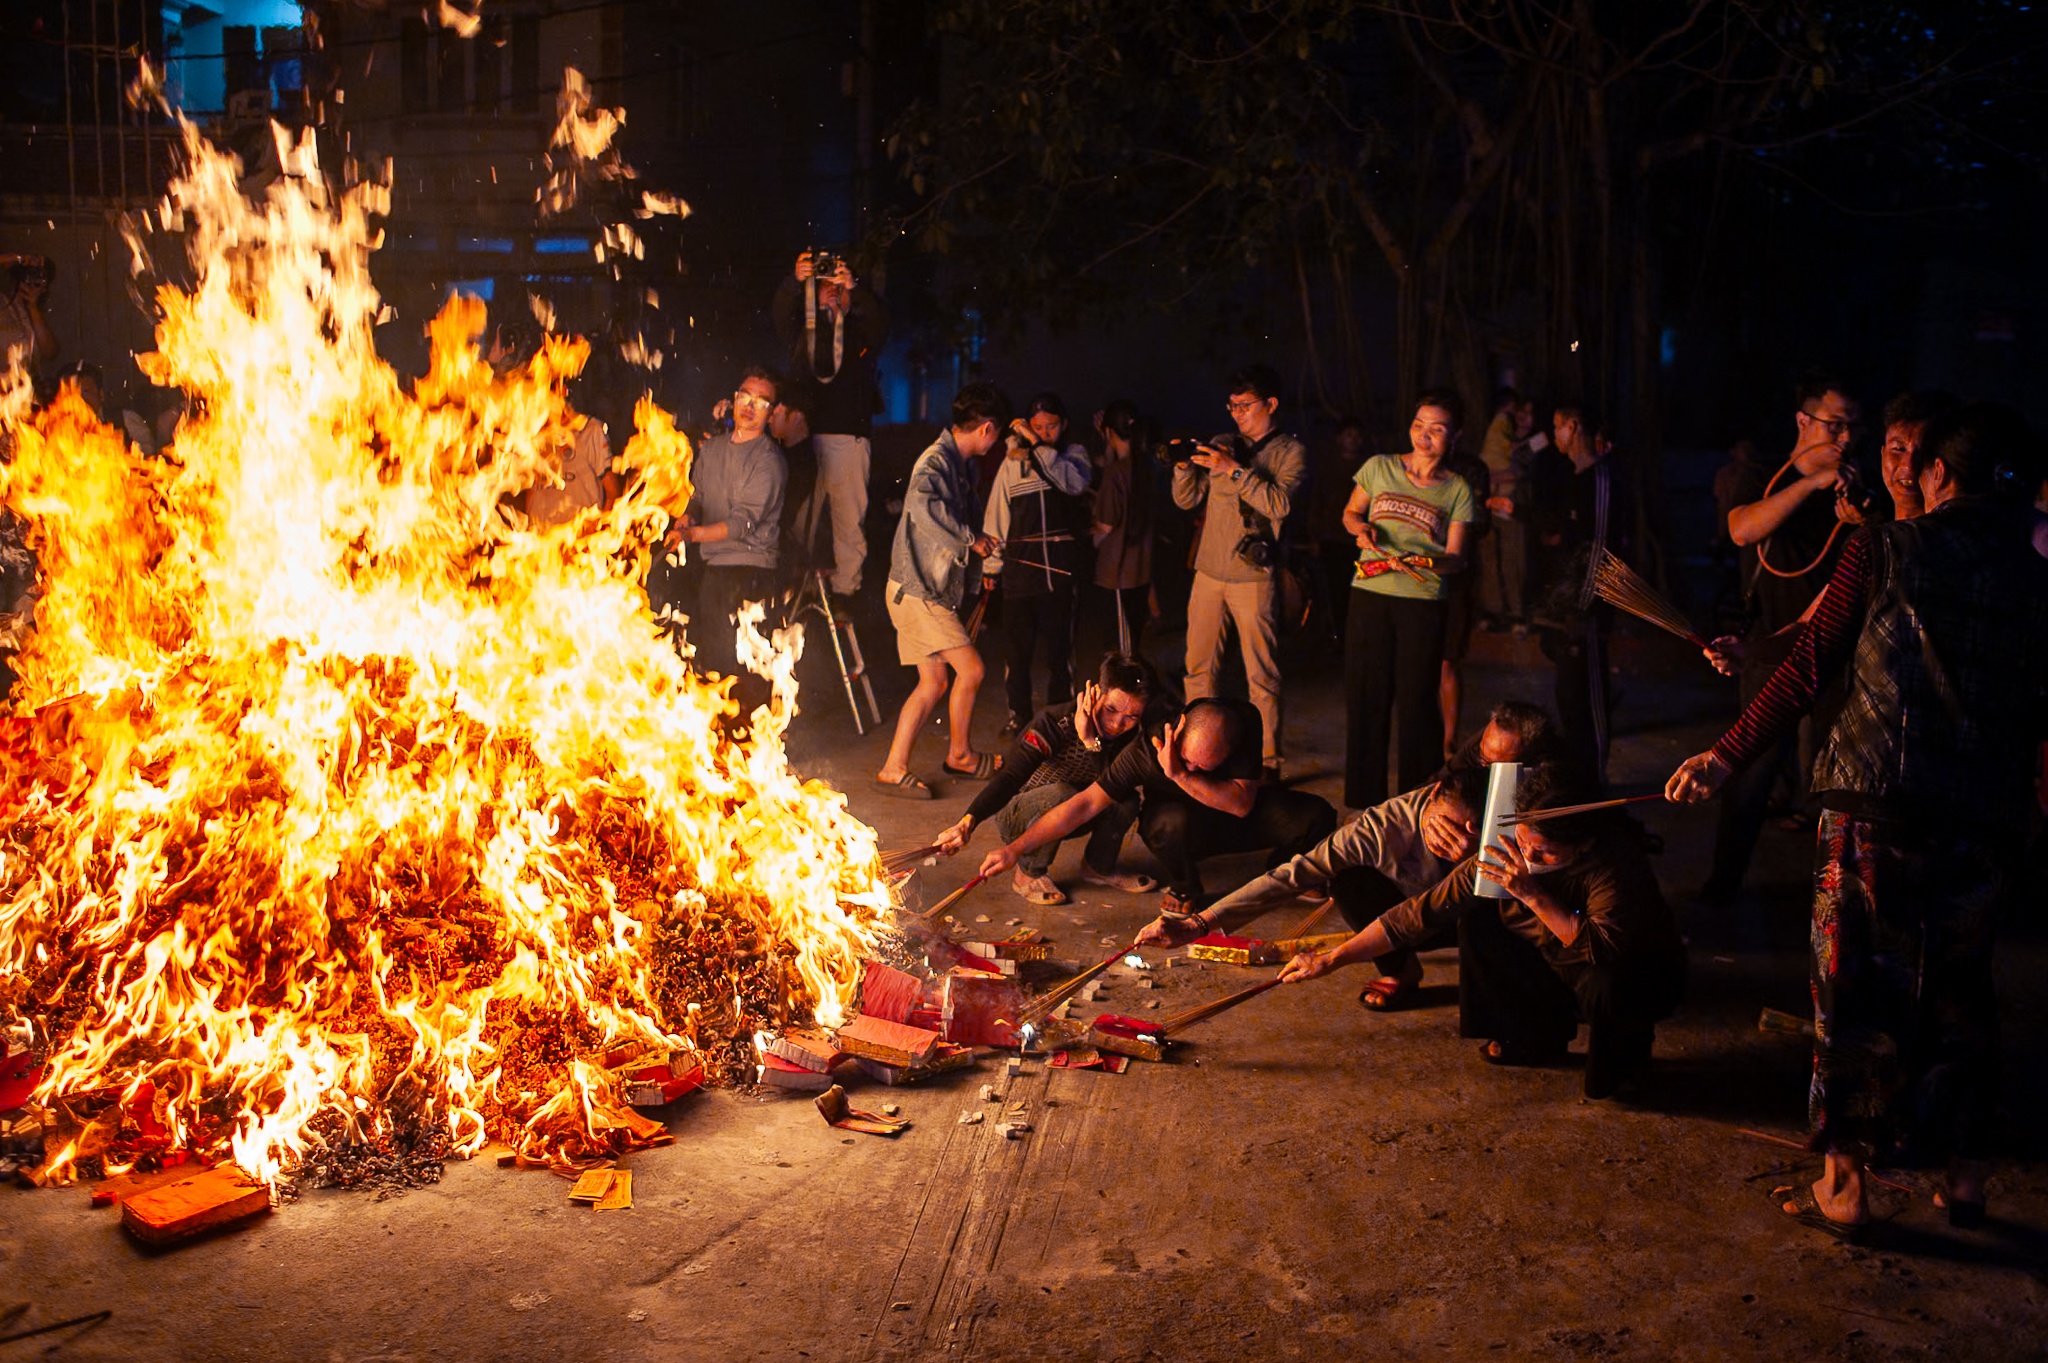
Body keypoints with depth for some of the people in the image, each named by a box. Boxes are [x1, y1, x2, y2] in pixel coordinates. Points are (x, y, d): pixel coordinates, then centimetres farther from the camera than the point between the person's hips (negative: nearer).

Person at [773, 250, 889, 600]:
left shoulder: (860, 331, 14)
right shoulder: (806, 330, 17)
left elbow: (879, 321, -5)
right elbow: (781, 313, 1)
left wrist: (853, 287, -20)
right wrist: (795, 281, -17)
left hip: (849, 436, 0)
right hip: (805, 434, 0)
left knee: (850, 515, -4)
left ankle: (846, 588, -1)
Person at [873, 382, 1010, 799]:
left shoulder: (962, 464, 13)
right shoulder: (936, 461, -18)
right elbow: (921, 504, -39)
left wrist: (975, 572, 17)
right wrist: (969, 540, -28)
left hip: (933, 588, 10)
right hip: (917, 588, -10)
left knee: (934, 681, 10)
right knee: (970, 669, -6)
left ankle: (894, 768, 13)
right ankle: (961, 755, 12)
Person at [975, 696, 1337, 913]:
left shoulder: (1246, 722, -29)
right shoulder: (1150, 748, -32)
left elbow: (1242, 804, -34)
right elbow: (1086, 804, -32)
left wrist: (1181, 776, -44)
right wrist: (1015, 848, -38)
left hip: (1236, 819, 2)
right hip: (1182, 829, -2)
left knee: (1317, 816, -23)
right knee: (1171, 821, -40)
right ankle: (1184, 887, -6)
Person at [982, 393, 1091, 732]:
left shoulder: (1073, 455, 6)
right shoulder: (1013, 461, 6)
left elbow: (1074, 483, -17)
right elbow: (996, 516, 9)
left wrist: (1038, 445, -19)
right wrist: (991, 564, 6)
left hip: (1060, 565, -1)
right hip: (1020, 563, 1)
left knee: (1058, 643, 4)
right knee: (1016, 644, 4)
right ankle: (1018, 713, 19)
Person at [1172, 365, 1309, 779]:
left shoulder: (1290, 452, -2)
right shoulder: (1221, 446, 13)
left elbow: (1281, 503, -17)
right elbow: (1187, 500, 12)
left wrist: (1235, 470, -20)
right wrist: (1183, 466, -6)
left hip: (1253, 577, -5)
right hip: (1208, 573, 5)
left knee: (1261, 675, -1)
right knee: (1199, 668, 9)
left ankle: (1267, 761, 6)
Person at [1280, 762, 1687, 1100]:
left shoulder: (1617, 861, -33)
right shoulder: (1506, 856, -20)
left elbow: (1606, 952, -45)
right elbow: (1421, 913, -17)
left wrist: (1534, 896, -47)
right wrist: (1330, 960, -19)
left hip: (1641, 976, -5)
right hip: (1560, 969, 5)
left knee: (1604, 984, -38)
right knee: (1477, 921, -13)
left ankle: (1625, 1053, -3)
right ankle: (1538, 1037, 4)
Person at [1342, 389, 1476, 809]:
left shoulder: (1457, 490, 4)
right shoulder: (1379, 467, 6)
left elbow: (1456, 557, 1)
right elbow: (1350, 512, 18)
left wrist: (1434, 562, -21)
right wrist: (1360, 528, -5)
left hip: (1423, 604, -1)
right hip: (1370, 595, 1)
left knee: (1417, 700, 0)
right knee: (1365, 696, 4)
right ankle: (1365, 796, 18)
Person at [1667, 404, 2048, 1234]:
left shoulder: (1886, 549, -3)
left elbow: (1809, 669, -5)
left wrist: (1728, 757, 0)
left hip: (1877, 804, -3)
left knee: (1855, 988, 8)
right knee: (1961, 994, 19)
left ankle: (1845, 1179, 13)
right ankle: (1966, 1173, 27)